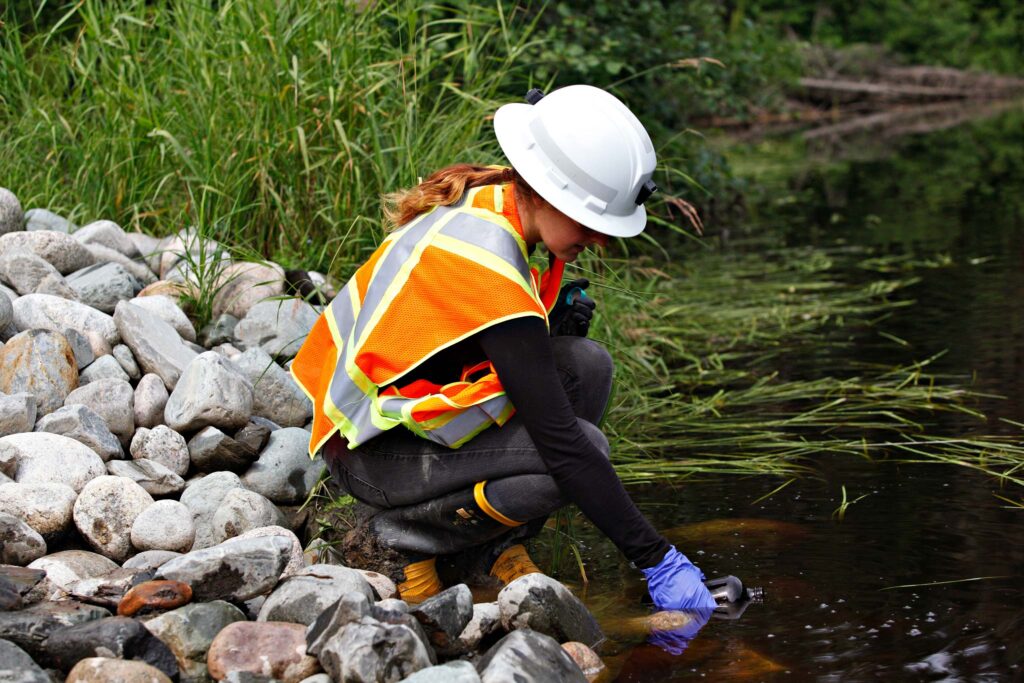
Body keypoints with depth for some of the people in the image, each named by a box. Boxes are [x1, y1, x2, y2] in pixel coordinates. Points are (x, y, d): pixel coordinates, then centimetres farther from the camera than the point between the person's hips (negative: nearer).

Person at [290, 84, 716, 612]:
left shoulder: (485, 199, -3)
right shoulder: (488, 268, -30)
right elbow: (560, 443, -30)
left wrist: (555, 316, -8)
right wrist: (657, 560, -26)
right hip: (370, 451, -9)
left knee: (587, 363, -4)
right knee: (581, 450, -23)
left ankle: (500, 545, 2)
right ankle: (392, 541, -8)